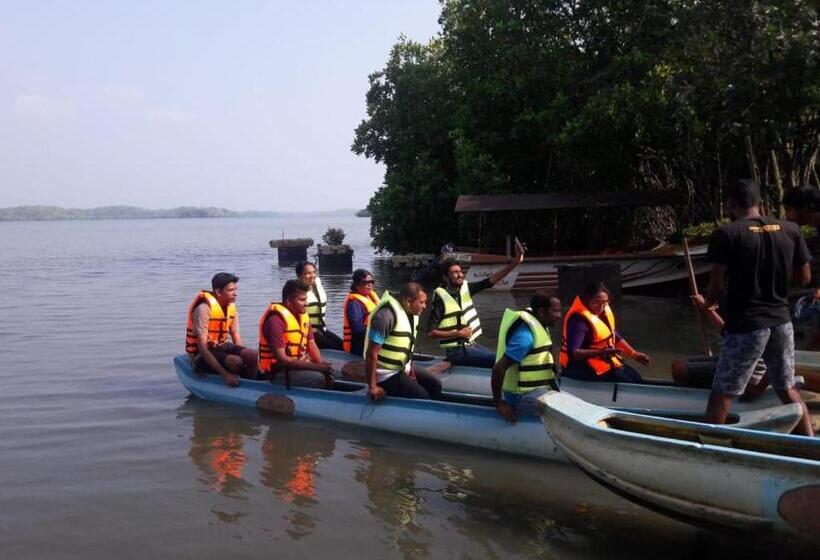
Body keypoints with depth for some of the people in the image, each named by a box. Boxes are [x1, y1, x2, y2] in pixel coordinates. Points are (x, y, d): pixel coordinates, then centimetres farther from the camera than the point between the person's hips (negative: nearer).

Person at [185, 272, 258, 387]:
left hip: (221, 347, 6)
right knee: (235, 361, -31)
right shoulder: (204, 308, -20)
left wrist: (244, 355, -13)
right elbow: (202, 347, -23)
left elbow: (236, 337, 7)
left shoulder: (231, 306, 2)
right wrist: (224, 374, -31)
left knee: (252, 355, -21)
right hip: (201, 356, -6)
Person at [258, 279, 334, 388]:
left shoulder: (303, 315, 7)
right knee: (318, 378, -27)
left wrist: (321, 364, -11)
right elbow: (281, 359, -24)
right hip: (277, 372, -9)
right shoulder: (276, 319, -20)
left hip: (297, 365, 9)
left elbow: (311, 344, 9)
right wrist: (315, 367, -25)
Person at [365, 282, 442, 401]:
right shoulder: (387, 315, -26)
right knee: (421, 396, -18)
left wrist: (410, 369, 6)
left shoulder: (413, 313, 1)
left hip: (403, 368, 9)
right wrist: (372, 387, -24)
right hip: (387, 374, -9)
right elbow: (372, 354, -26)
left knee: (435, 385, 5)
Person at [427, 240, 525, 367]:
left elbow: (491, 280, -6)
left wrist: (515, 262, -15)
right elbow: (431, 332, -16)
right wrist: (458, 334, -19)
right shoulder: (441, 298, -16)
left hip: (471, 344, 8)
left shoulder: (465, 288, 2)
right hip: (458, 351, -8)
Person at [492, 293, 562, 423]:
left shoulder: (539, 325, 7)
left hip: (538, 388, 10)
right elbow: (499, 368, -27)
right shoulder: (526, 334, -23)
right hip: (524, 396, -10)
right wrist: (498, 403, -19)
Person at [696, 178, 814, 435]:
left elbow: (717, 287, -12)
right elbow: (804, 278, 8)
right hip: (781, 322, 5)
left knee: (721, 395, 4)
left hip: (745, 326, -5)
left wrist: (706, 303, 8)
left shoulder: (726, 234, -12)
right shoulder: (790, 230, 2)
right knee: (787, 388, 21)